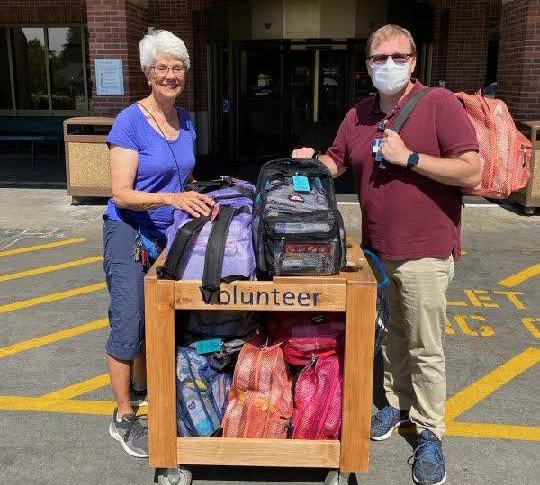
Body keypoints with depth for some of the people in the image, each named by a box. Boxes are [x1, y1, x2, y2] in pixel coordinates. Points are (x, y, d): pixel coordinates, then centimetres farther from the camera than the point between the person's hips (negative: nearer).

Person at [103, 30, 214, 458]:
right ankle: (124, 418, 13)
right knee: (128, 323, -2)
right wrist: (171, 198, -33)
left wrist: (199, 200, 3)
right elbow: (122, 194, -21)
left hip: (169, 235, 6)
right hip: (129, 234, -6)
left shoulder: (186, 120, 4)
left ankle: (141, 386, 36)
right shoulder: (130, 122, -15)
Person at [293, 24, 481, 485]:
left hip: (424, 252, -5)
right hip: (376, 249, 5)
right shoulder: (359, 115, 8)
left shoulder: (440, 103, -10)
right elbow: (335, 162, 20)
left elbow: (472, 172, -16)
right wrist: (313, 159, -2)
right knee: (391, 337, 19)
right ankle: (397, 403, 38)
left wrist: (408, 157, -19)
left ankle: (430, 434, 19)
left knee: (425, 349, 4)